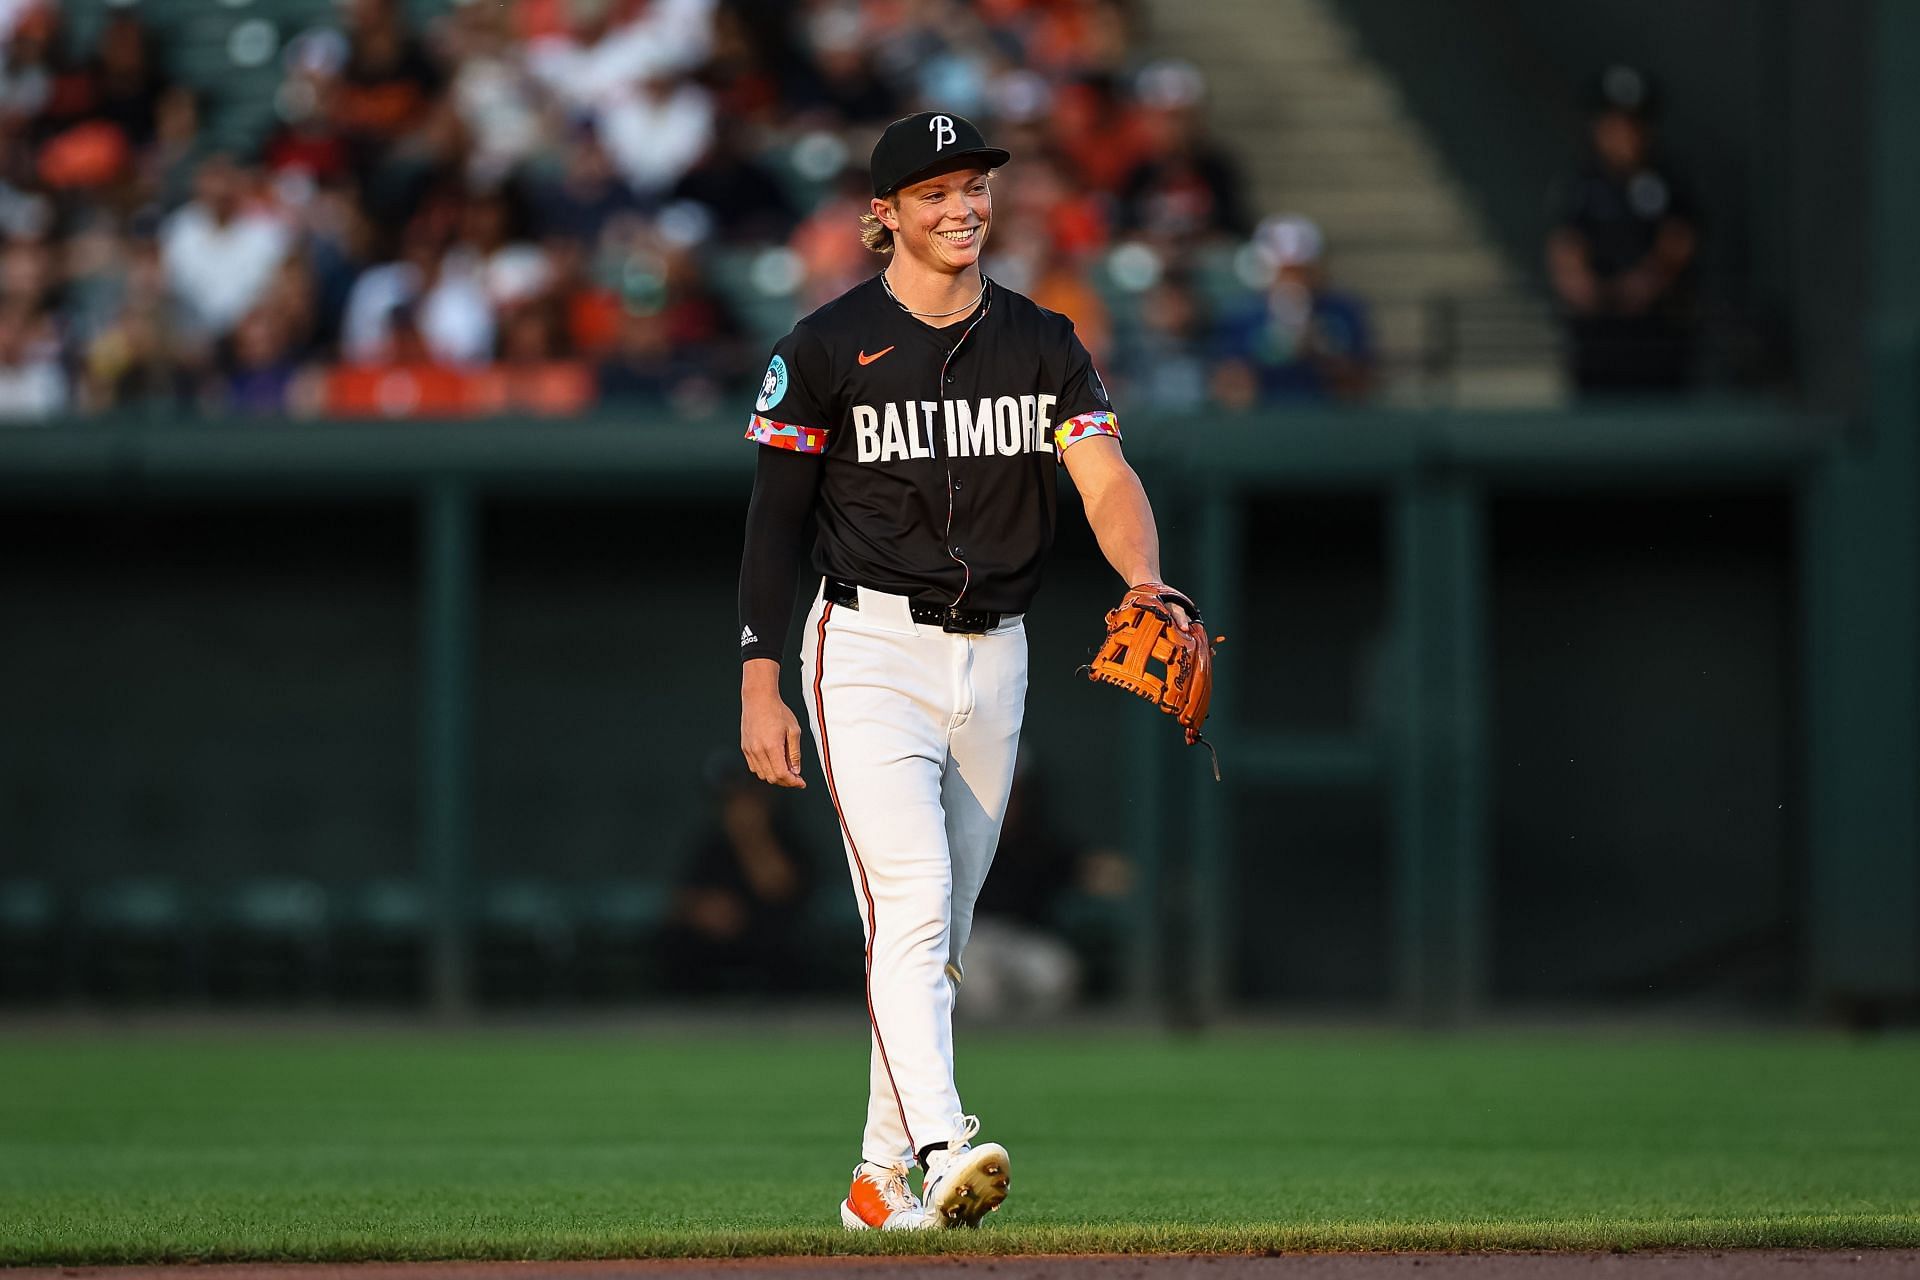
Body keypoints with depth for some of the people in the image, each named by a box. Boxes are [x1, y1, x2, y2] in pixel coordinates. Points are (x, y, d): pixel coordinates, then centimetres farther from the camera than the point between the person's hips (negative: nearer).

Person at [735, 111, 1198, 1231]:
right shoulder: (829, 346, -4)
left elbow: (1105, 476, -8)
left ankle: (882, 1175, 20)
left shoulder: (1043, 344, 6)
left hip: (993, 657, 5)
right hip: (870, 653, -5)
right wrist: (760, 686, -9)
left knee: (945, 929, 11)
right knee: (911, 901, -20)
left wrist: (1146, 583, -29)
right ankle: (944, 1148, -32)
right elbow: (776, 517, -3)